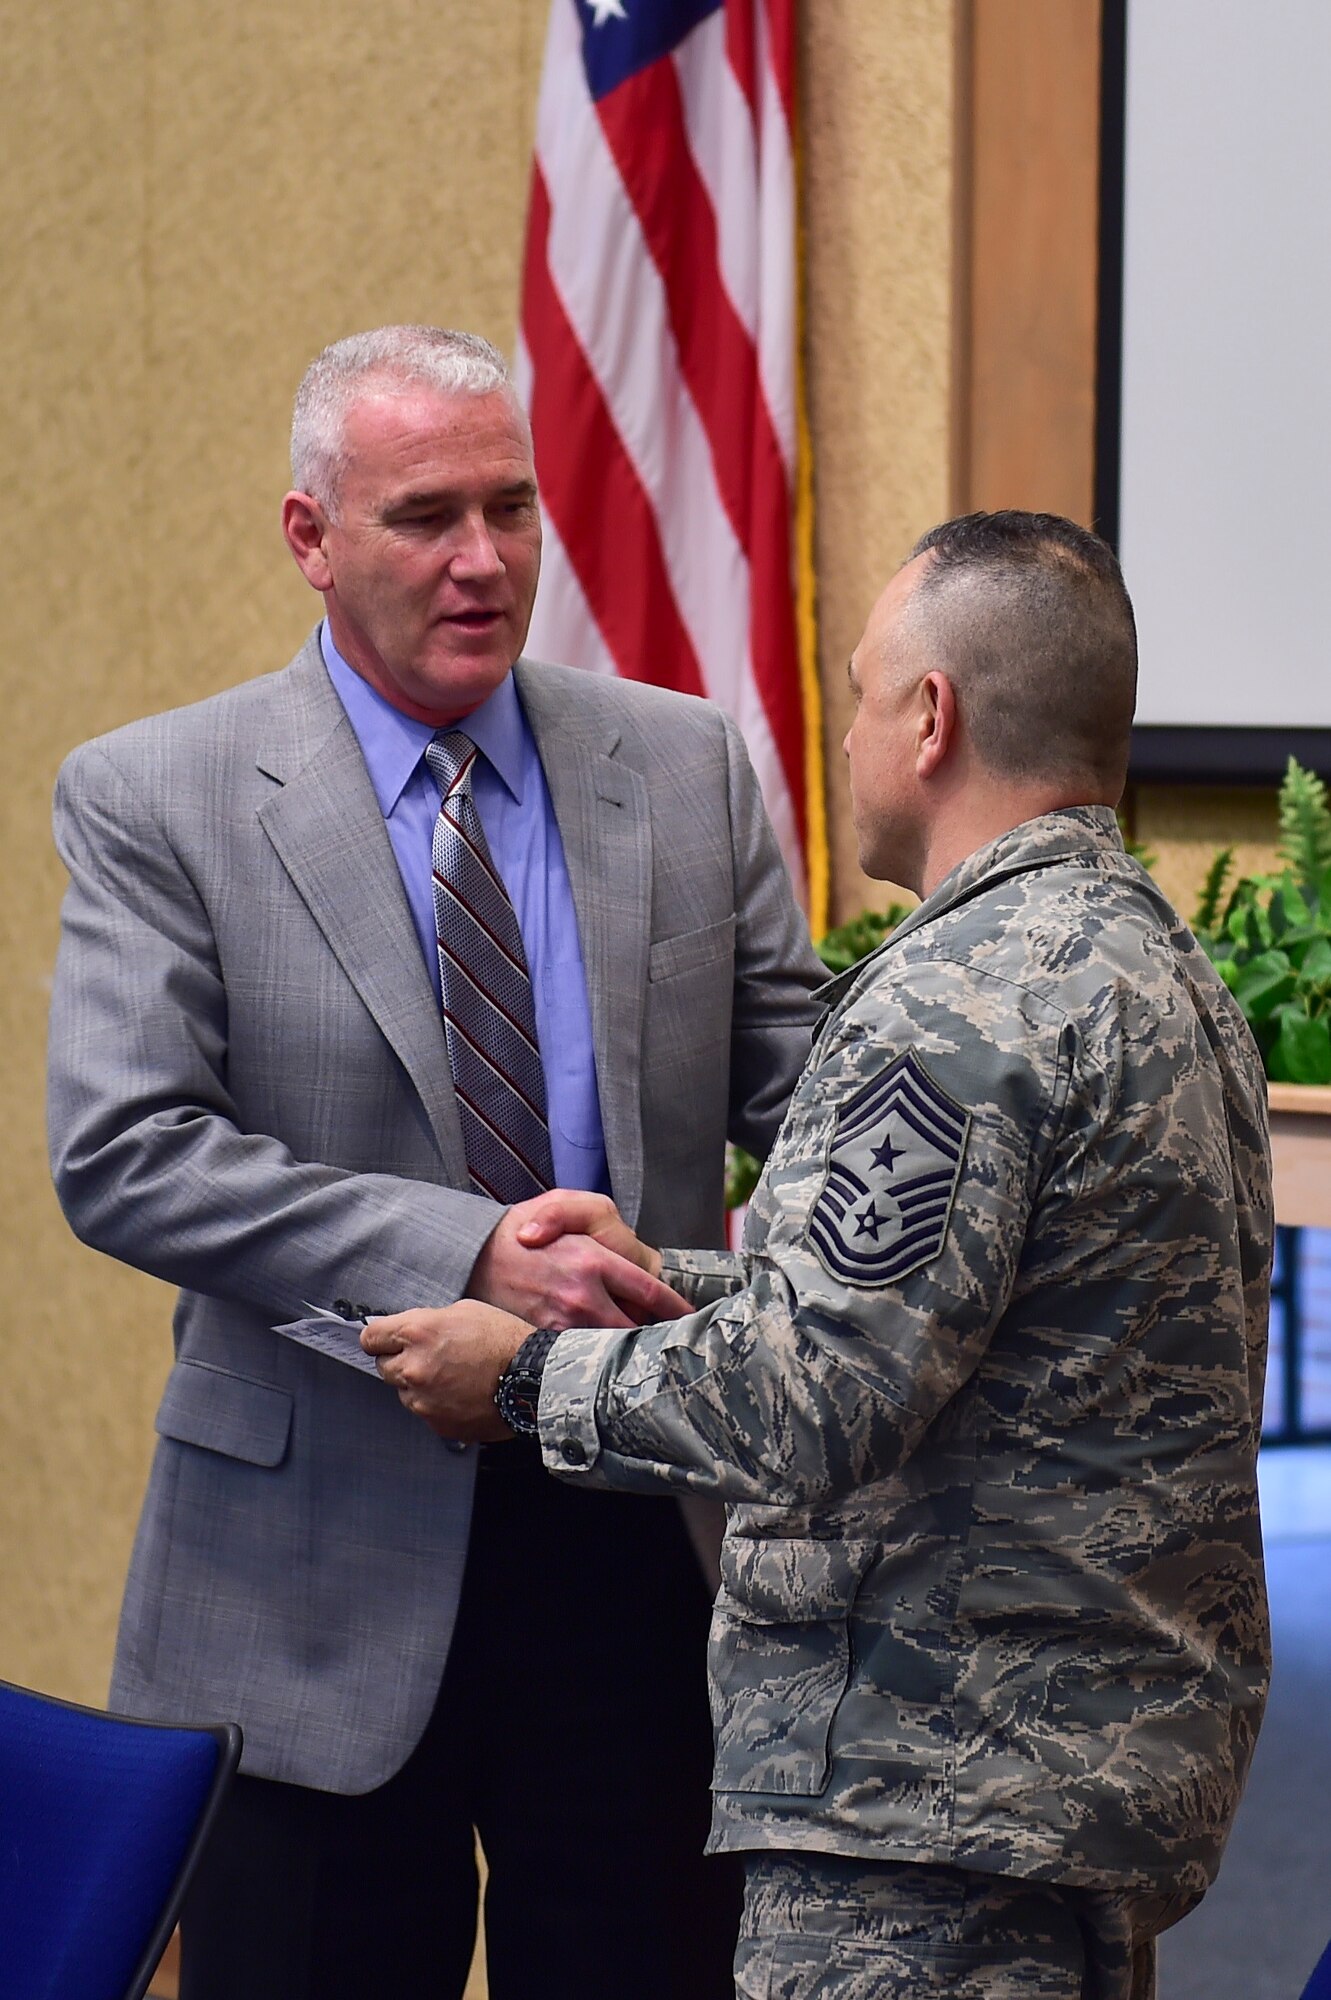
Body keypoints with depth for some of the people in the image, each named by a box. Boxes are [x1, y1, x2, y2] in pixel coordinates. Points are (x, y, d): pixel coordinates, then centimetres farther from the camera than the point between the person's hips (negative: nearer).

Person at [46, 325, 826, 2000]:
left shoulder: (692, 770, 7)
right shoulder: (154, 801, -3)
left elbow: (801, 1092, 5)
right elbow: (119, 1154, -13)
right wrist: (464, 1256, -22)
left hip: (643, 1542, 3)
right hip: (321, 1569, -2)